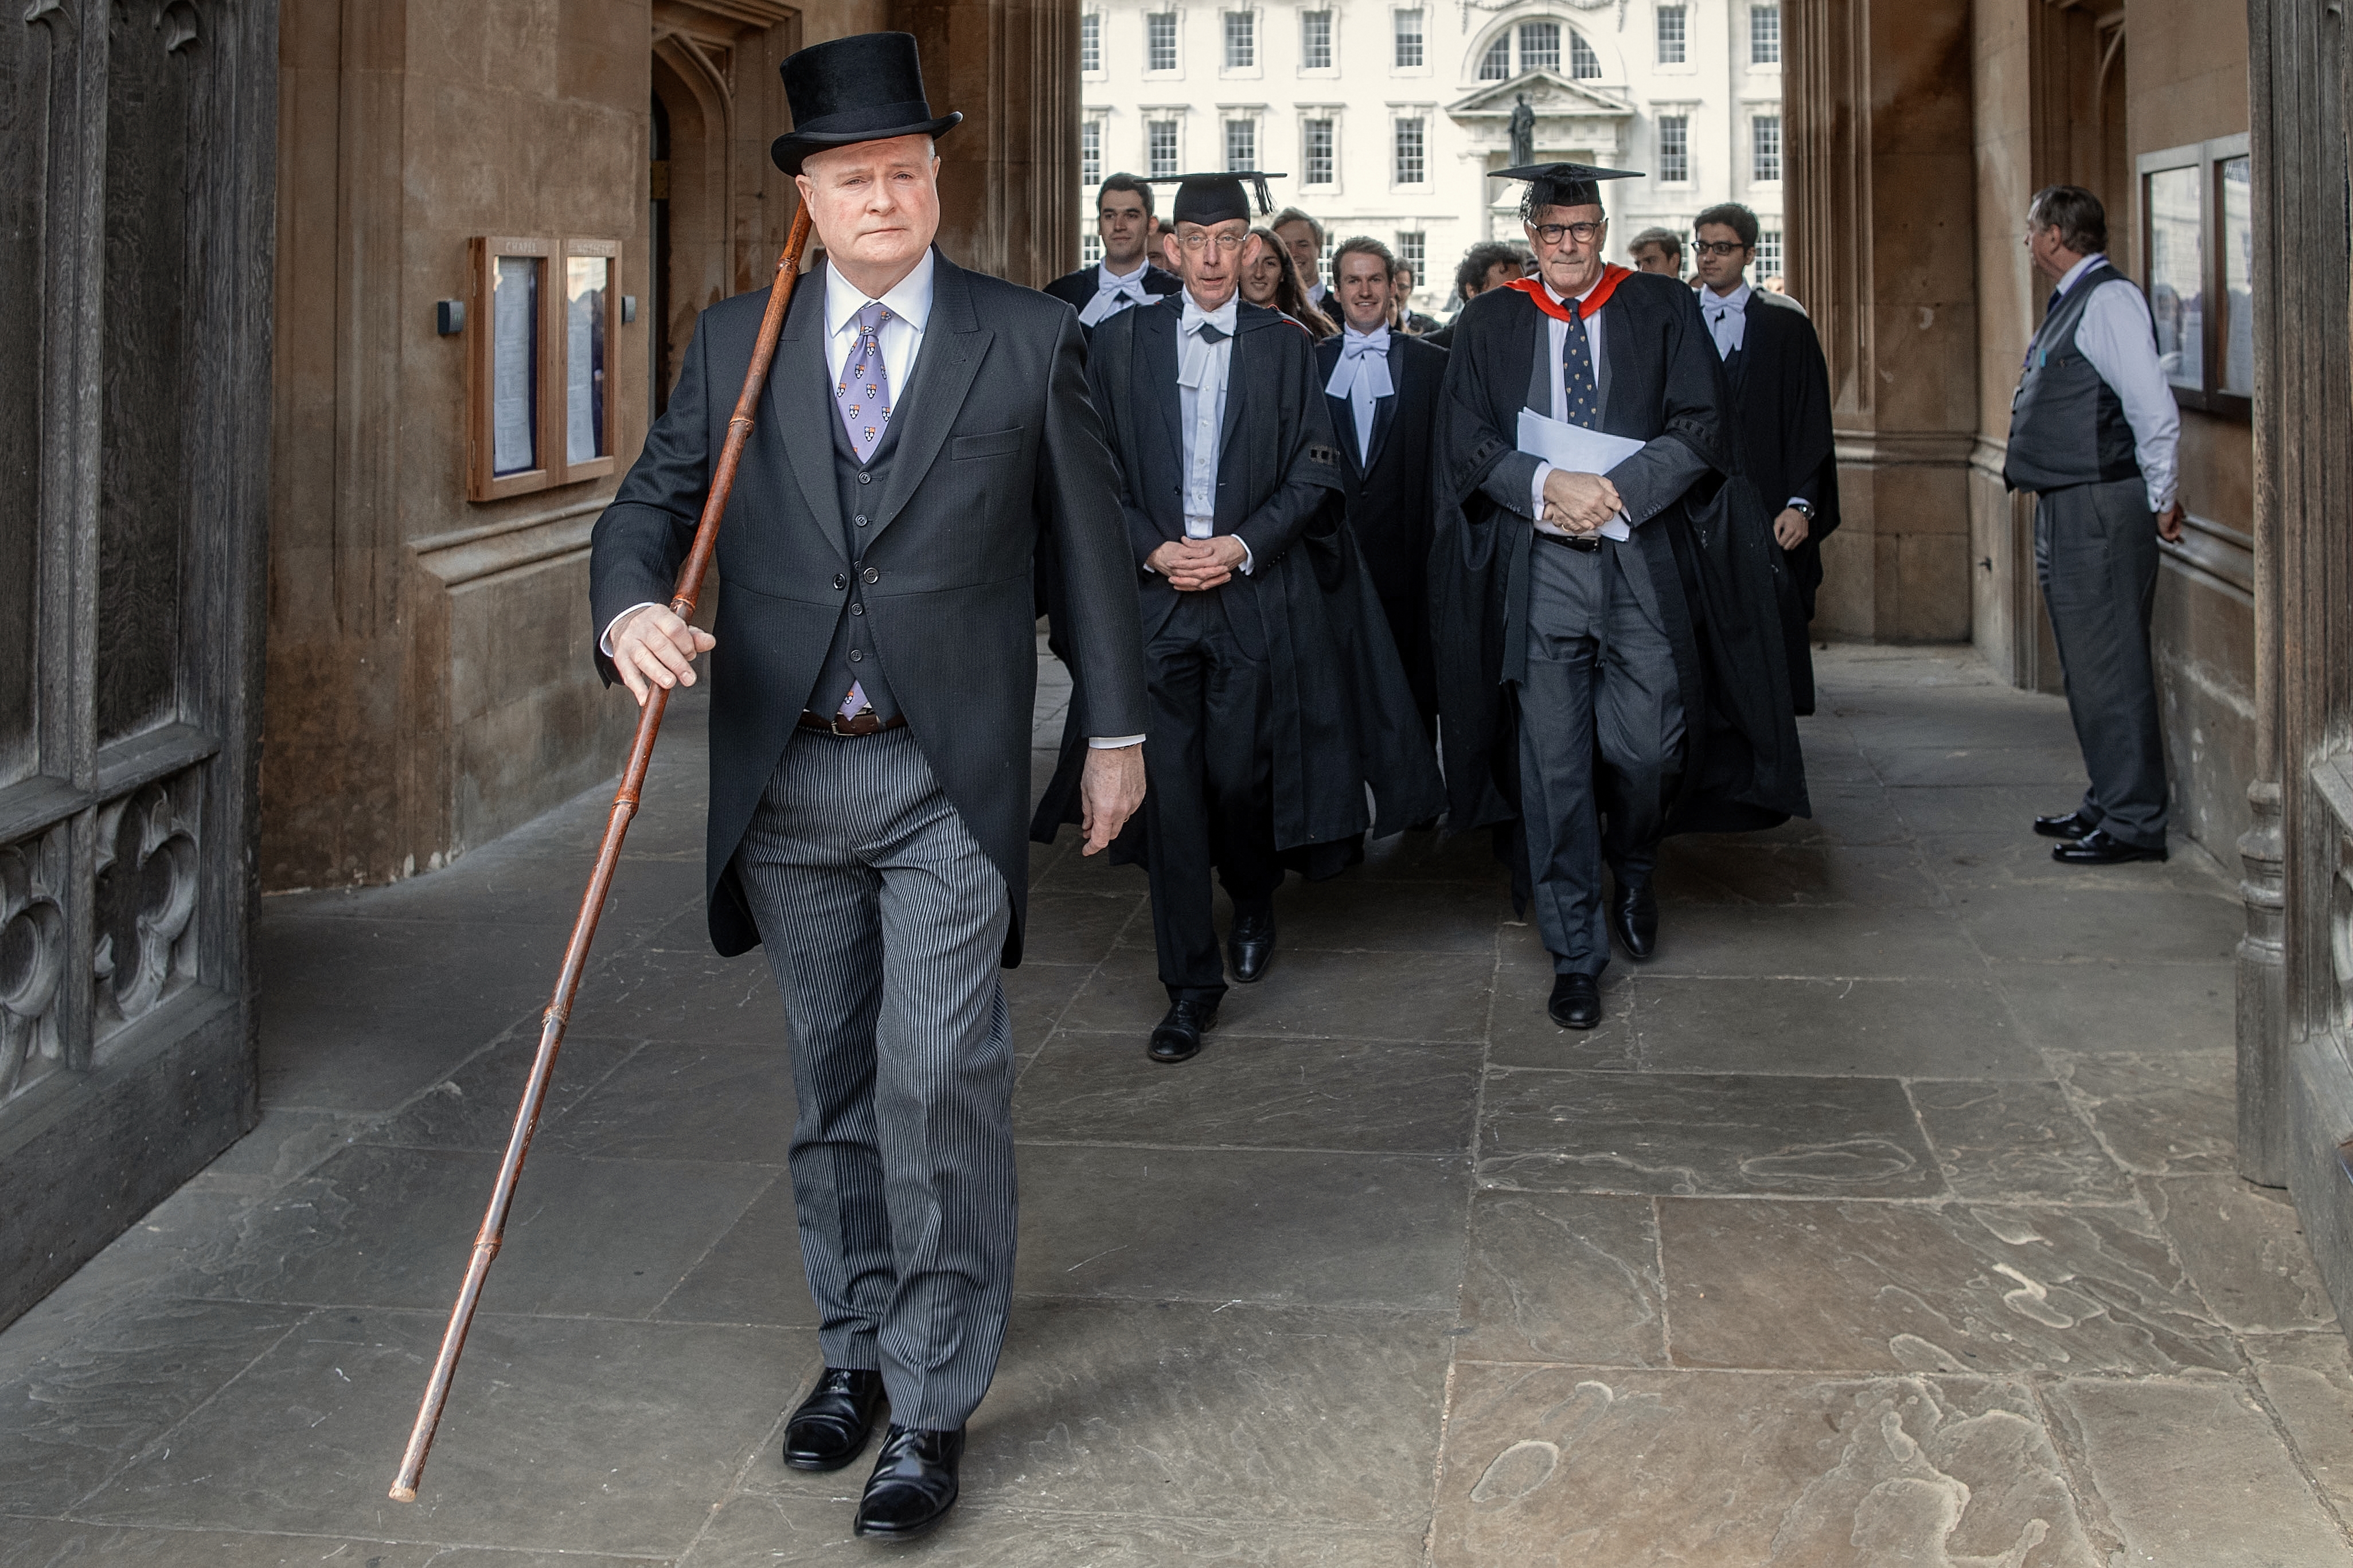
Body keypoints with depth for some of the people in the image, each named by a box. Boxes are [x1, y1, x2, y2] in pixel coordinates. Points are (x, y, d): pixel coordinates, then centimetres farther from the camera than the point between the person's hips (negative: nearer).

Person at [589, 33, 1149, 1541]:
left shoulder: (1031, 339, 1)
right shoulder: (737, 342, 7)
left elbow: (1091, 538, 6)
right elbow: (652, 500, 7)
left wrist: (1118, 727, 8)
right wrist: (630, 607, -16)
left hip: (948, 776, -3)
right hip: (785, 778, 3)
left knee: (940, 1079, -9)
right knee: (833, 1078, 14)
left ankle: (934, 1405, 2)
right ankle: (858, 1344, 30)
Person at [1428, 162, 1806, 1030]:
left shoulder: (1663, 310, 7)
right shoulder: (1490, 324, 10)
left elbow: (1700, 428, -1)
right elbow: (1466, 443, 3)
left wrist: (1618, 490, -14)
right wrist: (1546, 485, -14)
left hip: (1644, 560, 0)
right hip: (1535, 565, 1)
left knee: (1644, 749, -3)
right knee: (1553, 763, 0)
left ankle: (1633, 868, 32)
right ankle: (1575, 953, 11)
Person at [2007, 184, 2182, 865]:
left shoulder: (2109, 300, -14)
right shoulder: (2070, 303, 17)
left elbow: (2154, 408, -19)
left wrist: (2161, 499, -13)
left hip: (2101, 509, -10)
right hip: (2067, 510, 10)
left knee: (2108, 666, -8)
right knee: (2086, 664, 16)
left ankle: (2133, 822, -3)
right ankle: (2108, 802, 25)